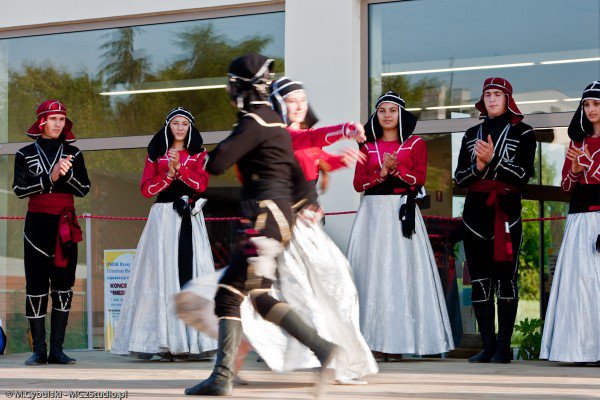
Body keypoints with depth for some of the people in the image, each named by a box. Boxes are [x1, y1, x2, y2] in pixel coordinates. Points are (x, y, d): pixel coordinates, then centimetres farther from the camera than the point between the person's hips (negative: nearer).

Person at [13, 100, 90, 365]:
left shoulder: (73, 153, 11)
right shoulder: (26, 154, 7)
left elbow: (83, 189, 5)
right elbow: (19, 189, -4)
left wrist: (67, 173, -13)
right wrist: (50, 177, -14)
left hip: (65, 225, 2)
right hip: (37, 224, -1)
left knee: (63, 284, -1)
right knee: (36, 285, -4)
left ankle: (57, 349, 2)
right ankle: (39, 350, 0)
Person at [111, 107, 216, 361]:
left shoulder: (198, 154, 13)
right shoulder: (156, 154, 13)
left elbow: (202, 184, -2)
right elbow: (146, 189, 4)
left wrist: (180, 167, -15)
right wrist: (168, 174, -10)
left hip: (190, 219, 0)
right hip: (163, 218, 0)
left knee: (189, 272, -9)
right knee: (162, 273, -8)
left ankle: (188, 341, -11)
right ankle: (164, 342, -10)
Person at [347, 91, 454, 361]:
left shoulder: (416, 144, 8)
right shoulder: (367, 147, 13)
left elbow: (419, 179, -2)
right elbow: (358, 183, 4)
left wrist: (397, 170, -17)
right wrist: (381, 174, -12)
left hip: (402, 214, -2)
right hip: (372, 214, 2)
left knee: (400, 272, -7)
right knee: (372, 271, -5)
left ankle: (397, 342, -8)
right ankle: (374, 341, -5)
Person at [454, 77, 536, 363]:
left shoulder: (522, 133, 5)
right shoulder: (472, 134, 16)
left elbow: (523, 175, -6)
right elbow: (459, 177, 10)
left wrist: (493, 160, -17)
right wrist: (478, 167, -9)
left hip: (506, 212, -4)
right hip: (476, 212, 4)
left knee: (505, 278, -6)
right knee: (479, 280, 1)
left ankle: (503, 347, -4)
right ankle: (488, 346, 5)